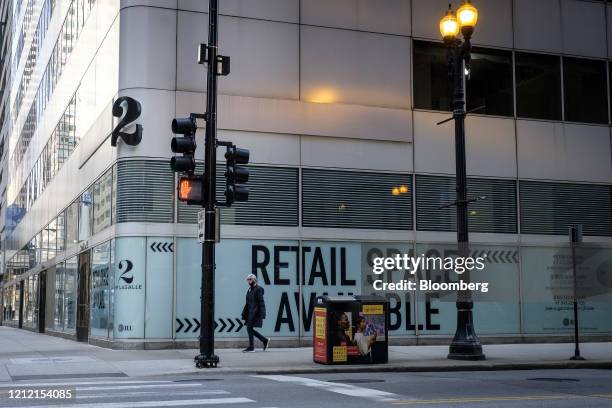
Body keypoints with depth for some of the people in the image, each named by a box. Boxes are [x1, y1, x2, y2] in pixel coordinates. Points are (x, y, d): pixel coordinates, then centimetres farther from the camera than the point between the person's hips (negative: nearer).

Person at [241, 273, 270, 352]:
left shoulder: (258, 289, -11)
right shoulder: (249, 290, 14)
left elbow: (261, 302, -14)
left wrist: (261, 315, -18)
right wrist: (244, 313, 15)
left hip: (255, 312, -9)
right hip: (251, 312, 9)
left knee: (249, 328, -8)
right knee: (250, 329, 8)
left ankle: (251, 347, -1)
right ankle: (265, 341, 19)